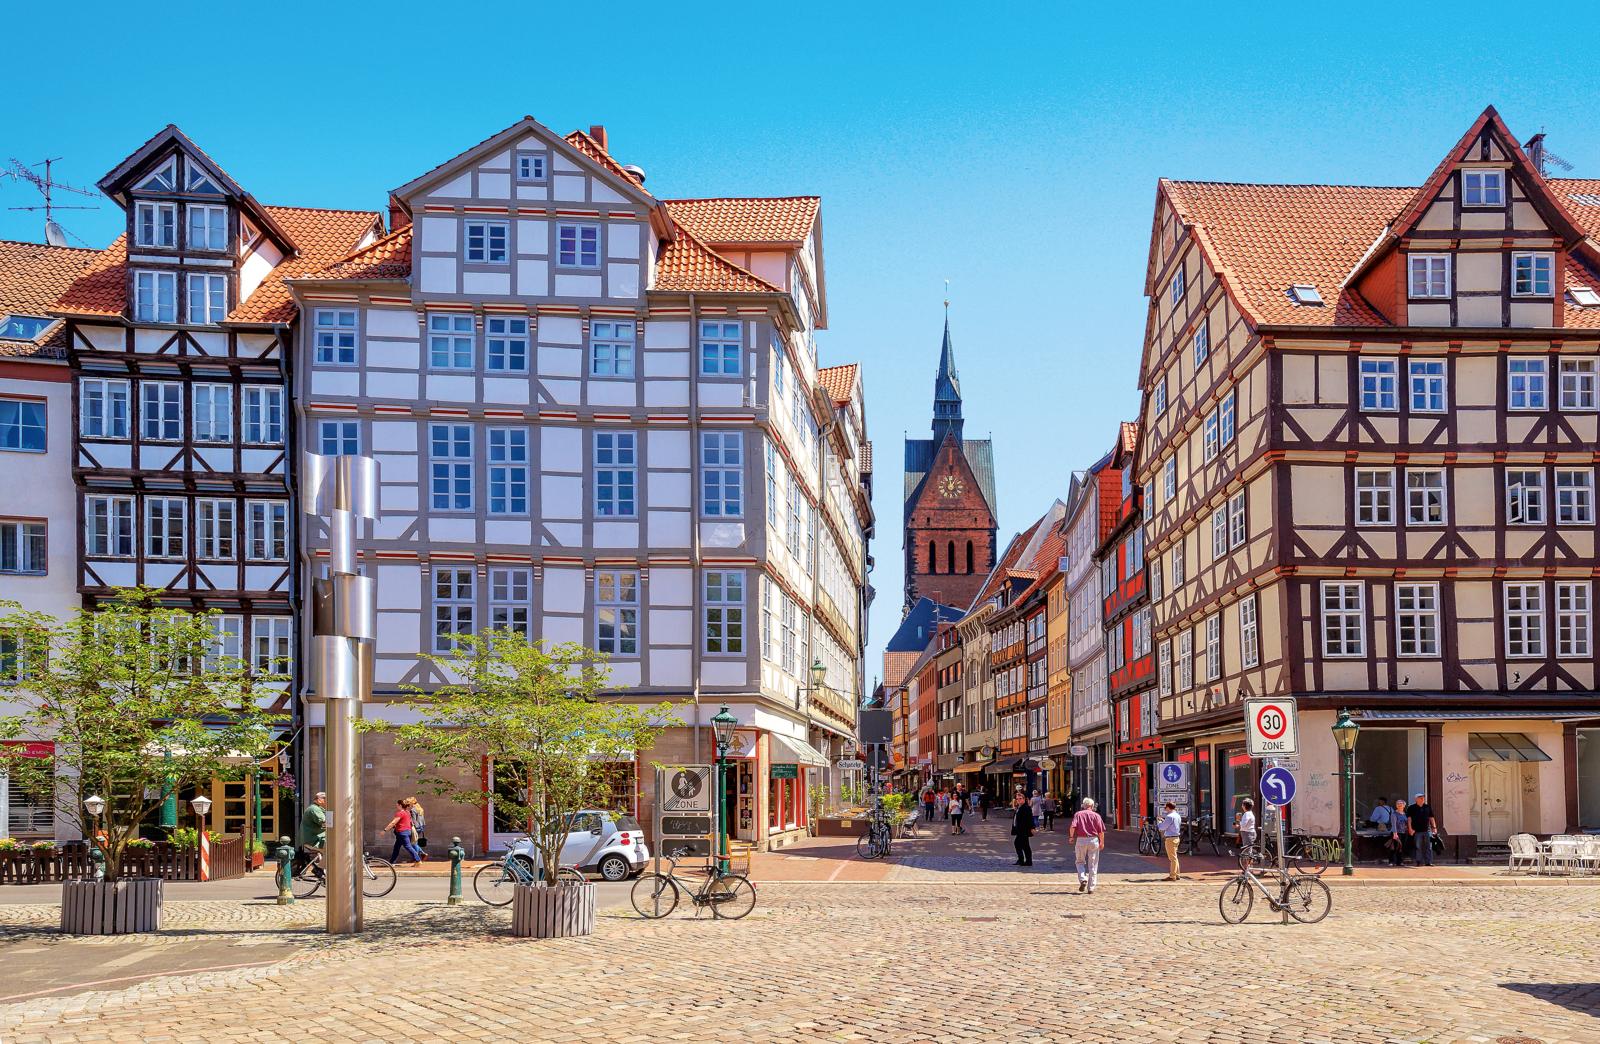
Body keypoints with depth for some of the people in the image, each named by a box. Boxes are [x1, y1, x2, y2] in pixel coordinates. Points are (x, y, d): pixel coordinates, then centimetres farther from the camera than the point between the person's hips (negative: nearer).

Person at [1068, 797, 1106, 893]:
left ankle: (1082, 879, -7)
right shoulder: (1096, 815, 4)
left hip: (1081, 839, 0)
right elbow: (1101, 831, -2)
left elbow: (1073, 827, -9)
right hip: (1093, 840, 0)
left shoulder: (1078, 814, 4)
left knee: (1080, 862, 17)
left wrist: (1071, 837, 3)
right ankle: (1091, 888, 8)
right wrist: (1102, 842, 8)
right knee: (1093, 865, 8)